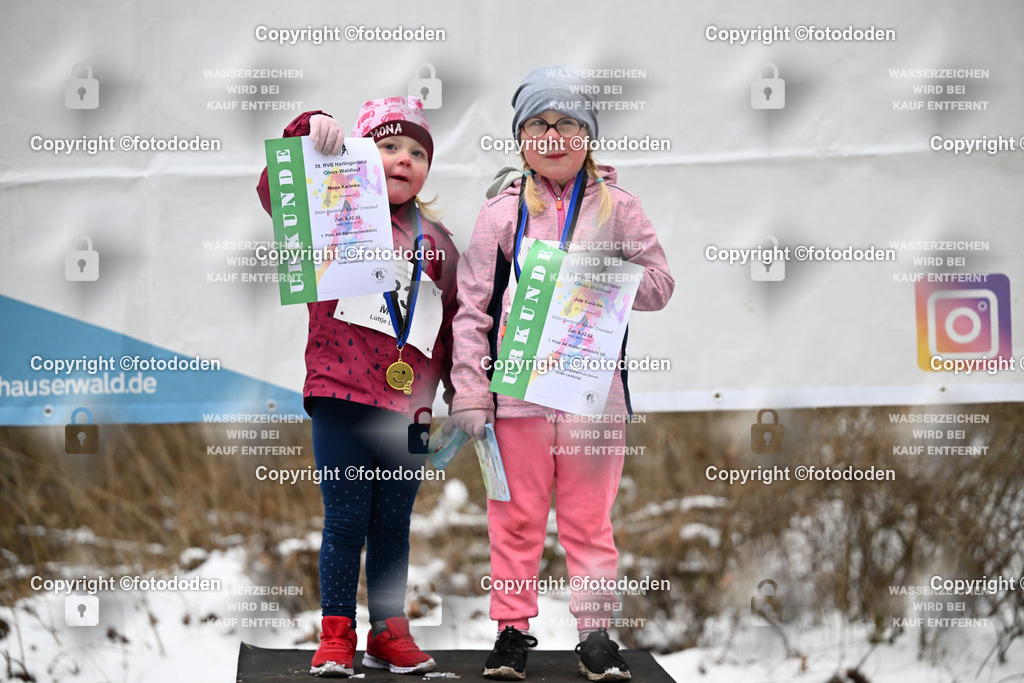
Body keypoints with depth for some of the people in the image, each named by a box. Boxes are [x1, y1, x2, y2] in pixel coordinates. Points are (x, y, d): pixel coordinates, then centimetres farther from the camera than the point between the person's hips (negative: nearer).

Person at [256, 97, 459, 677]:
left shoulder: (436, 240, 12)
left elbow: (451, 322, 18)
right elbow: (274, 192, -9)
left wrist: (458, 392, 16)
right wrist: (307, 132, -18)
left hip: (409, 404, 3)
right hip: (341, 395, -3)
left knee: (393, 525, 10)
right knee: (346, 521, -1)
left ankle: (389, 631, 19)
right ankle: (337, 636, 6)